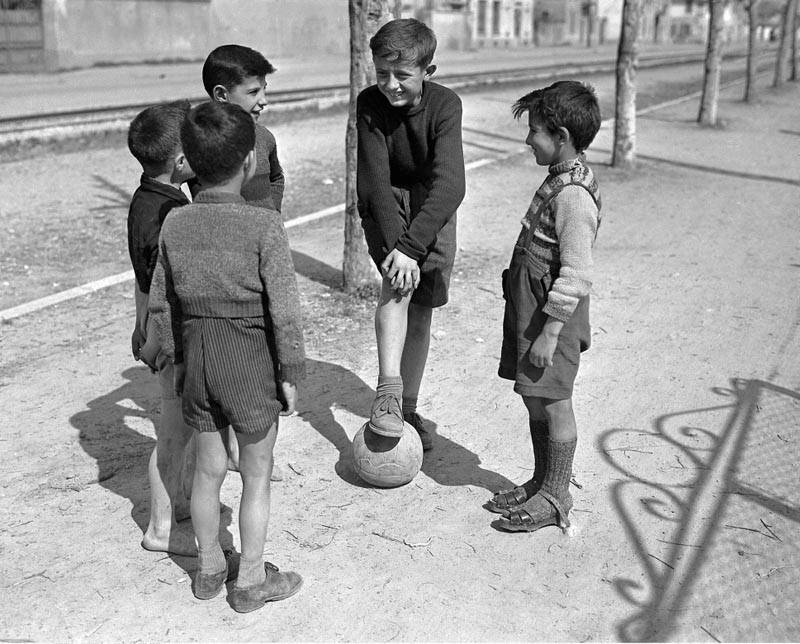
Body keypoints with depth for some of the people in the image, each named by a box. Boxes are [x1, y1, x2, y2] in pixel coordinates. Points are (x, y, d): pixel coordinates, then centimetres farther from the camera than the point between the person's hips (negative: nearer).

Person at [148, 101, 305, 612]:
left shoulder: (175, 225, -3)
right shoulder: (265, 226, -18)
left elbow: (162, 303, 5)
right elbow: (283, 309, -16)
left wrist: (178, 357, 17)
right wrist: (291, 373, -6)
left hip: (198, 358, 5)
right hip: (250, 362, -5)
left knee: (209, 468, 20)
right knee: (257, 475, 13)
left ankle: (209, 568, 38)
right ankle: (252, 580, 27)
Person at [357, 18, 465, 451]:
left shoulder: (445, 106, -23)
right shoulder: (370, 104, -19)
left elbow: (449, 184, -33)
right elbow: (375, 179, -25)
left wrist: (411, 247, -41)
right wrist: (395, 244, -37)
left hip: (432, 208, 1)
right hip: (384, 204, 0)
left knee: (421, 311, 2)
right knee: (398, 280, -29)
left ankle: (408, 407, 17)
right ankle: (388, 388, -28)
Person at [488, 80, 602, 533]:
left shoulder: (573, 194, -22)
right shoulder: (562, 178, 10)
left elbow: (576, 275, -24)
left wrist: (550, 333, -21)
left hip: (553, 313, -10)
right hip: (529, 305, 10)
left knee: (553, 404, 3)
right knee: (535, 401, 17)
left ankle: (556, 499, 19)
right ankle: (541, 483, 32)